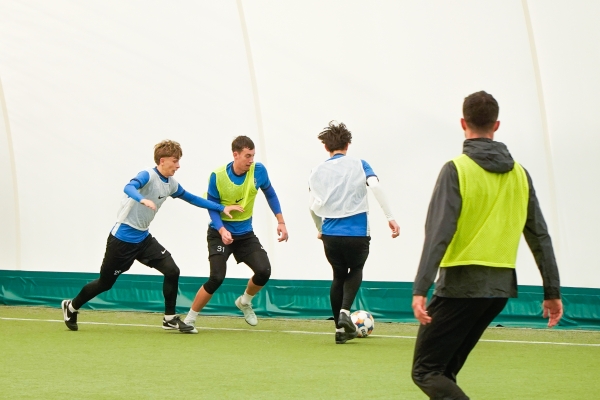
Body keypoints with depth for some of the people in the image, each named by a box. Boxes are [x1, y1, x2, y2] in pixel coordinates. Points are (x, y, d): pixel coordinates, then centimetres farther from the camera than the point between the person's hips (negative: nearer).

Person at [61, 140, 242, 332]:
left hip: (143, 238, 7)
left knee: (172, 271, -9)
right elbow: (129, 188, -39)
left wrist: (222, 208, 16)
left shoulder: (171, 184, 4)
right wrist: (143, 199, -60)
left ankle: (170, 318, 3)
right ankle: (71, 307, 30)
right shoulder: (148, 176, -20)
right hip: (122, 238, -7)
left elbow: (193, 199, 18)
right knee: (105, 282, 6)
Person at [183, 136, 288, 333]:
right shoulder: (217, 176, -19)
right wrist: (222, 230, -27)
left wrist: (281, 222, 4)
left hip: (245, 233, 4)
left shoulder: (258, 170, -11)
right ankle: (189, 319, 0)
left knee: (264, 271, -13)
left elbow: (270, 194, 6)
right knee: (216, 278, -18)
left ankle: (244, 302, 20)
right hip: (221, 233, -3)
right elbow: (212, 207, -11)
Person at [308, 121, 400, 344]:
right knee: (355, 271, 22)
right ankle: (345, 312, -3)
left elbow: (313, 206, 6)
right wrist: (390, 217, -14)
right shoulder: (359, 165, 2)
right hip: (357, 232, -2)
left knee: (339, 275, 21)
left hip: (330, 234, 2)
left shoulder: (317, 172, 8)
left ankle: (340, 329, 19)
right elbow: (376, 187, -14)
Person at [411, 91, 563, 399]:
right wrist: (552, 291, 15)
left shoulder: (457, 170, -8)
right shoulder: (519, 174, 8)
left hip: (460, 284, -6)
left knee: (425, 371, -1)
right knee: (445, 369, 18)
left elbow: (439, 233, -17)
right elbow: (540, 237, 9)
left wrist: (420, 289, -20)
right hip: (501, 287, 6)